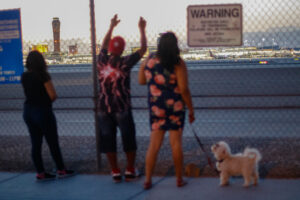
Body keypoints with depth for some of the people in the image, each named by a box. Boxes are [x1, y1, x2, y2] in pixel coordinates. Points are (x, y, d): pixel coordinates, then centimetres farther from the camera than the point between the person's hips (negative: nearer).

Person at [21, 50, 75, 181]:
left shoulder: (24, 77, 3)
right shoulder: (43, 76, -15)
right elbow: (53, 95, -15)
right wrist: (48, 101, 2)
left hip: (28, 111, 6)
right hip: (43, 111, -6)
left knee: (35, 143, 9)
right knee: (53, 142, 5)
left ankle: (40, 173, 13)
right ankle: (61, 170, 14)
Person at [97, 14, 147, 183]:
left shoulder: (102, 61, 0)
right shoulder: (125, 62, -10)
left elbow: (104, 45, 21)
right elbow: (143, 49, -2)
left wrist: (112, 27, 29)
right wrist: (142, 29, 8)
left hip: (104, 109, 3)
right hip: (122, 108, -3)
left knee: (108, 141, 8)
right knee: (129, 139, 10)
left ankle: (116, 172, 11)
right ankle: (130, 171, 16)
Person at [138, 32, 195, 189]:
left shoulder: (148, 61, -1)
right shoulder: (178, 63, -12)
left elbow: (141, 81, 13)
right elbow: (184, 89, -15)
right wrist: (191, 110, -6)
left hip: (156, 107, 3)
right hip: (175, 106, -3)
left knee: (154, 144, 8)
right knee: (176, 142, 7)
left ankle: (148, 180, 7)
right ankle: (179, 179, 15)